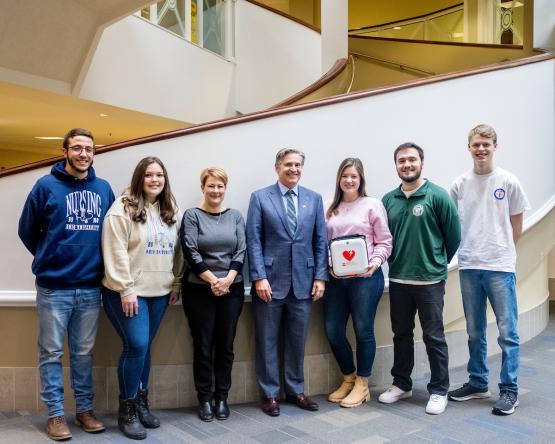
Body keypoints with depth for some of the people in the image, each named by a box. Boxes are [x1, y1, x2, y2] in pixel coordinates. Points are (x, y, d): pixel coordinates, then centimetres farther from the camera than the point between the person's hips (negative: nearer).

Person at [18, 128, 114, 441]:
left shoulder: (104, 189, 5)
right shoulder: (46, 186, -4)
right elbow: (27, 231, 3)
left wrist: (97, 261, 9)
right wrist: (50, 259, 9)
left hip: (91, 287, 3)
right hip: (54, 286, -2)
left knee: (84, 352, 13)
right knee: (52, 352, 6)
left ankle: (85, 409, 24)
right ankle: (56, 414, 18)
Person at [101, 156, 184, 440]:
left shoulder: (171, 211, 11)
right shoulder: (123, 208, -9)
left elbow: (177, 250, 15)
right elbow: (116, 251, -14)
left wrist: (176, 284, 10)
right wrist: (126, 289, -17)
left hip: (159, 292, 6)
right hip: (128, 291, -5)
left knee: (144, 347, 12)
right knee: (136, 346, -9)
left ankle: (141, 403, 26)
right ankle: (126, 411, 8)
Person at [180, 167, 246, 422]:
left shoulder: (235, 216, 8)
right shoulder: (192, 215, -1)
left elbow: (241, 251, 2)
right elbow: (190, 252, -8)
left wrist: (228, 279, -13)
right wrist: (213, 280, -15)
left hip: (232, 290, 3)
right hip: (199, 290, -2)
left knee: (226, 345, 9)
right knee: (203, 346, 6)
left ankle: (222, 397, 22)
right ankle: (205, 399, 20)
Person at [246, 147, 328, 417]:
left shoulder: (314, 199, 8)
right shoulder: (260, 197, 0)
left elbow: (321, 241, 7)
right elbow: (253, 241, -5)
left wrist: (320, 276, 0)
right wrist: (259, 277, -12)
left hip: (303, 281, 3)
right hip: (270, 281, -2)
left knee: (297, 340, 12)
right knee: (267, 341, 7)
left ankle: (295, 390, 28)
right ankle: (269, 394, 21)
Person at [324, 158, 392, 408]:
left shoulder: (372, 205, 1)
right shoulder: (331, 209, 13)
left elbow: (384, 241, -1)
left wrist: (376, 262, -17)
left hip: (365, 277, -4)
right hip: (336, 278, 5)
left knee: (363, 330, 3)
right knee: (332, 331, 6)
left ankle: (362, 385, 21)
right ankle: (348, 378, 28)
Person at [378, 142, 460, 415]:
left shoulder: (437, 196, -7)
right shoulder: (389, 200, 6)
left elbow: (454, 235, -3)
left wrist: (438, 263, 7)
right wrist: (396, 261, 10)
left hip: (430, 280, -4)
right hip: (398, 280, 4)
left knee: (433, 337, 5)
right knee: (401, 334, 15)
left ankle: (439, 391, 20)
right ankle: (401, 384, 30)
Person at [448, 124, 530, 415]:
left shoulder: (508, 182, -1)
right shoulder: (459, 184, 6)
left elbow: (516, 226, 5)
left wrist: (502, 253, 5)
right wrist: (471, 251, 5)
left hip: (500, 268, -3)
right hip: (468, 267, 3)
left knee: (507, 331, 1)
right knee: (475, 332, 14)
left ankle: (509, 390, 14)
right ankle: (477, 383, 27)